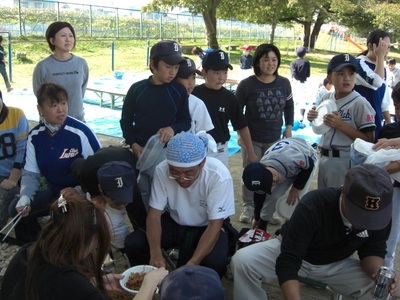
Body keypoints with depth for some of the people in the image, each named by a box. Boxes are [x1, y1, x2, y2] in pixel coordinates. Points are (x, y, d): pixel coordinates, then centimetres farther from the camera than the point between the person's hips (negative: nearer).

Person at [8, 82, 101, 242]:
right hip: (54, 190, 6)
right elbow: (30, 173, 4)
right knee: (17, 208, -9)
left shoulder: (80, 132, -19)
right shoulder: (34, 136, -1)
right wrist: (25, 197, -15)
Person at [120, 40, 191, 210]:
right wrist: (133, 144, -7)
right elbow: (126, 120, 7)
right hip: (139, 151, 1)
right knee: (141, 192, 9)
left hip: (167, 151, -1)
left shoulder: (179, 91, -1)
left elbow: (185, 122, 5)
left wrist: (173, 129, -17)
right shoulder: (137, 89, 0)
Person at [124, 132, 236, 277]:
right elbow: (154, 214, -17)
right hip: (175, 222, 3)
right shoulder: (162, 170, -21)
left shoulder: (219, 176, -28)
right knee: (133, 243, -19)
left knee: (215, 263, -33)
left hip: (207, 226, -2)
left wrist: (192, 264, -36)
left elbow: (214, 226, -25)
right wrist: (155, 253, -33)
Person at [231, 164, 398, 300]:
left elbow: (372, 251, -6)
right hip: (292, 252, -3)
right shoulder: (312, 207, -34)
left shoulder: (381, 215, -19)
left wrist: (378, 270, -29)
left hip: (337, 264, 4)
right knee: (243, 261, -28)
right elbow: (287, 263, -36)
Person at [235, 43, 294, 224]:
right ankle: (248, 207, 29)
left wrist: (288, 127, 8)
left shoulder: (284, 83, -3)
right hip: (252, 139, -2)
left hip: (275, 139, 3)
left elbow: (289, 106, 13)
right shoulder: (247, 85, -12)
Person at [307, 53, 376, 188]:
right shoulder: (326, 98, 6)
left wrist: (341, 125, -23)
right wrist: (313, 119, -1)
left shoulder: (360, 103, -14)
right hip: (324, 158, 7)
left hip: (346, 161, -6)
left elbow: (368, 140, -17)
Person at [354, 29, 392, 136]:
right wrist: (380, 56, -15)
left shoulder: (382, 69, 15)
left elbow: (384, 102, 19)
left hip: (376, 123, 8)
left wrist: (389, 123, 17)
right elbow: (376, 82, -26)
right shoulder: (359, 63, -9)